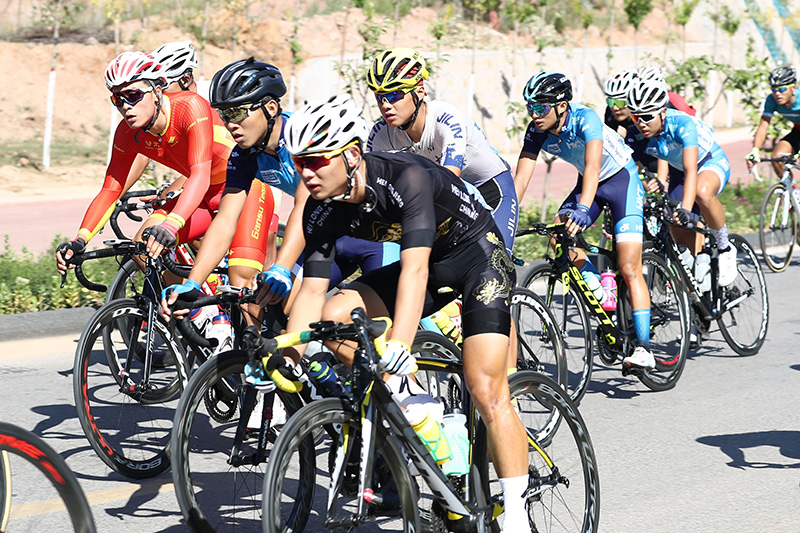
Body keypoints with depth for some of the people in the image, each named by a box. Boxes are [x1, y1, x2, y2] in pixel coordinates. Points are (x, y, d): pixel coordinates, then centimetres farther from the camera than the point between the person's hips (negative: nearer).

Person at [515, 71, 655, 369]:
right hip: (589, 184, 6)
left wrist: (583, 209, -61)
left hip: (622, 179, -6)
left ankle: (643, 349, -12)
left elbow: (592, 166, -47)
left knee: (629, 269, -13)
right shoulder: (537, 131, -15)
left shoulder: (585, 119, -33)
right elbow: (521, 177, -17)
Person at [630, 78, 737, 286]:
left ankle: (725, 249, -18)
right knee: (682, 240, -7)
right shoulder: (638, 134, -20)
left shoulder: (682, 124, -36)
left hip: (711, 162, -6)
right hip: (677, 172, 6)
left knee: (702, 193, -40)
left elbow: (691, 170, -46)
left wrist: (685, 208, -57)